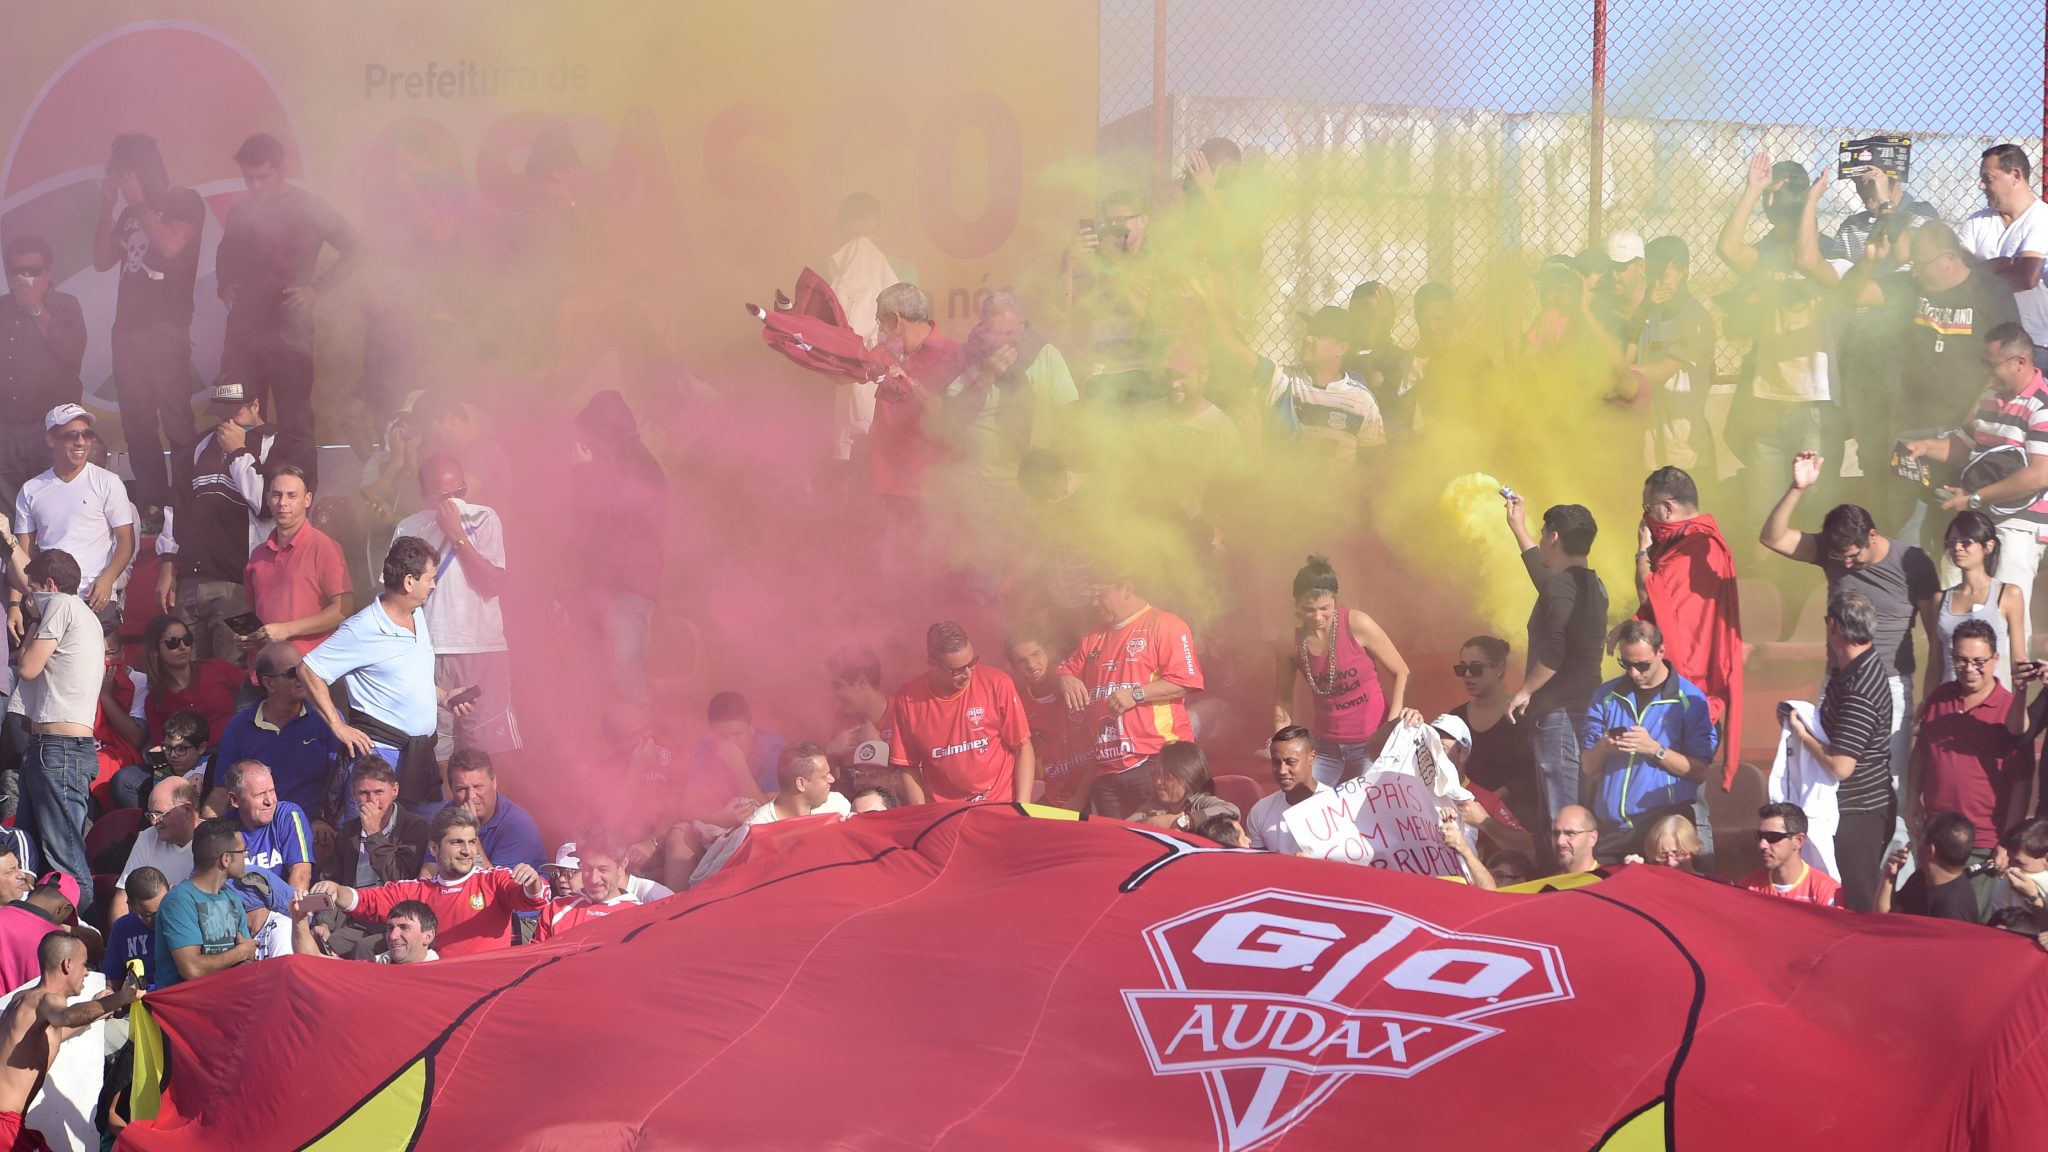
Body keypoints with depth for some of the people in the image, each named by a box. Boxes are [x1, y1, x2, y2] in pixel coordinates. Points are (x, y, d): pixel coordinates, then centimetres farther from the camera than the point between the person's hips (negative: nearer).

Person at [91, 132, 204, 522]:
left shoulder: (185, 201, 0)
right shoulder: (130, 214, 19)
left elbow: (170, 245, -17)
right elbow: (101, 260, 13)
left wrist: (139, 203, -9)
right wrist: (107, 206, 6)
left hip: (166, 328, -7)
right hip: (127, 326, 7)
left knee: (175, 419, -11)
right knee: (136, 421, 3)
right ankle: (151, 502, 6)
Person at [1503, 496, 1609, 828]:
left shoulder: (1561, 586, -13)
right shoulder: (1590, 584, 16)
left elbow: (1553, 652, -24)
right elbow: (1544, 575, 37)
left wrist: (1524, 692, -12)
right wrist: (1517, 525, 46)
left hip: (1558, 713, -10)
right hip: (1585, 708, 10)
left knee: (1563, 816, -12)